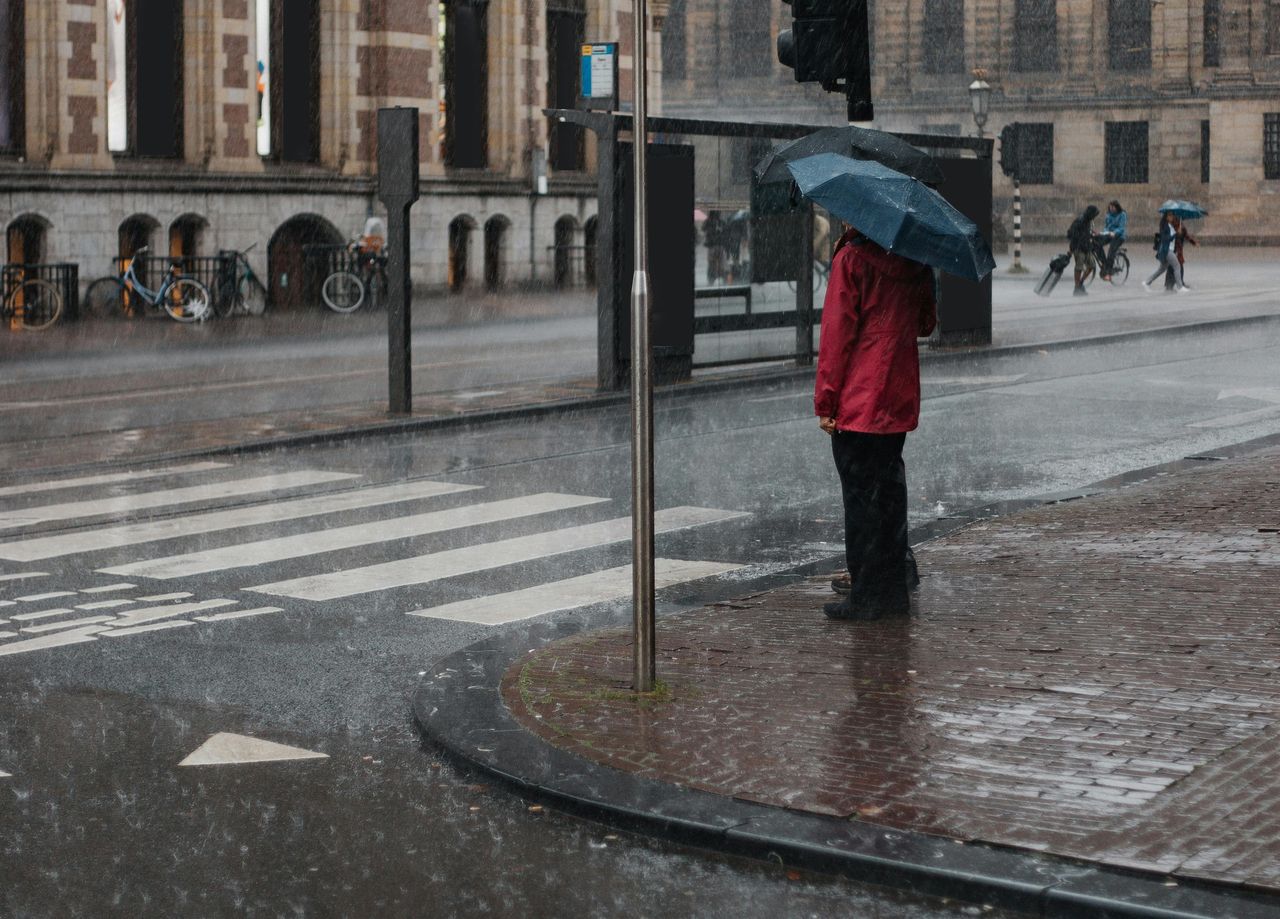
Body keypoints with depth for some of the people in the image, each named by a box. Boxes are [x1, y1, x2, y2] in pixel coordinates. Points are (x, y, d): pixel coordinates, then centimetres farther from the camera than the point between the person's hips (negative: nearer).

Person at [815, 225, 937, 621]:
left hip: (858, 400, -6)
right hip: (900, 399, 6)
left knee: (860, 495, -1)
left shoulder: (851, 259, -11)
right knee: (890, 489, 14)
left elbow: (837, 332, -13)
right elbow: (927, 323, 18)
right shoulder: (917, 264, 7)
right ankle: (893, 590, 17)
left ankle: (866, 595, 0)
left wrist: (825, 400, -10)